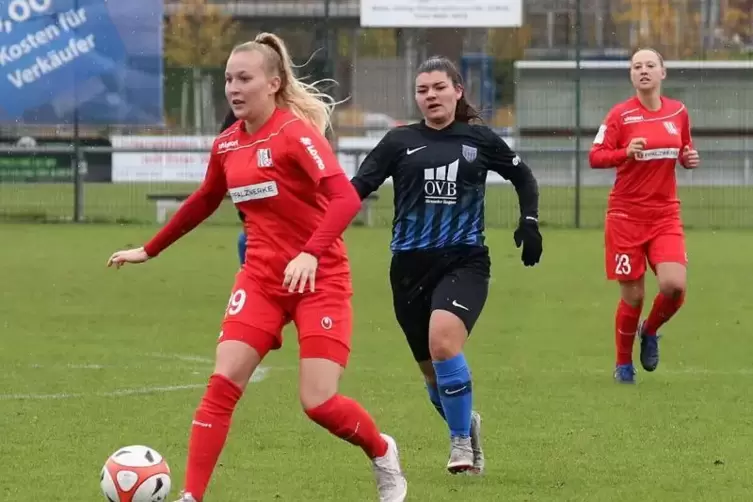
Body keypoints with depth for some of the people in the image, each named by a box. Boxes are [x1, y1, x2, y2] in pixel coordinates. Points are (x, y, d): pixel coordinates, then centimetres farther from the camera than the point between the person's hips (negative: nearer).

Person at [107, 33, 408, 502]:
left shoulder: (295, 133, -15)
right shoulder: (227, 144, 6)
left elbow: (346, 198, -28)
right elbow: (203, 202, 25)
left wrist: (310, 253, -41)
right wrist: (149, 250, 31)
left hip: (320, 278, -6)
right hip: (261, 277, 6)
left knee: (319, 403, -10)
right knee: (222, 384, -10)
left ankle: (383, 453, 22)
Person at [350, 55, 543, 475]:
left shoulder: (479, 139, 5)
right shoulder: (400, 142, 4)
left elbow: (524, 177, 20)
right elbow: (358, 187, -3)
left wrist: (530, 222, 8)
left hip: (464, 261, -2)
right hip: (411, 266, 2)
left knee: (443, 339, -28)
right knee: (434, 371, 9)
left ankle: (461, 440, -13)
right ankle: (466, 424, 39)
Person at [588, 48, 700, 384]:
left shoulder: (678, 112, 5)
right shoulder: (620, 114, -6)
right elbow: (595, 157, -9)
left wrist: (690, 159, -3)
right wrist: (626, 152, -26)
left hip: (665, 215, 3)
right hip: (626, 215, -3)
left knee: (675, 285, -16)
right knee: (633, 296, -1)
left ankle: (649, 331, 16)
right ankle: (623, 364, 21)